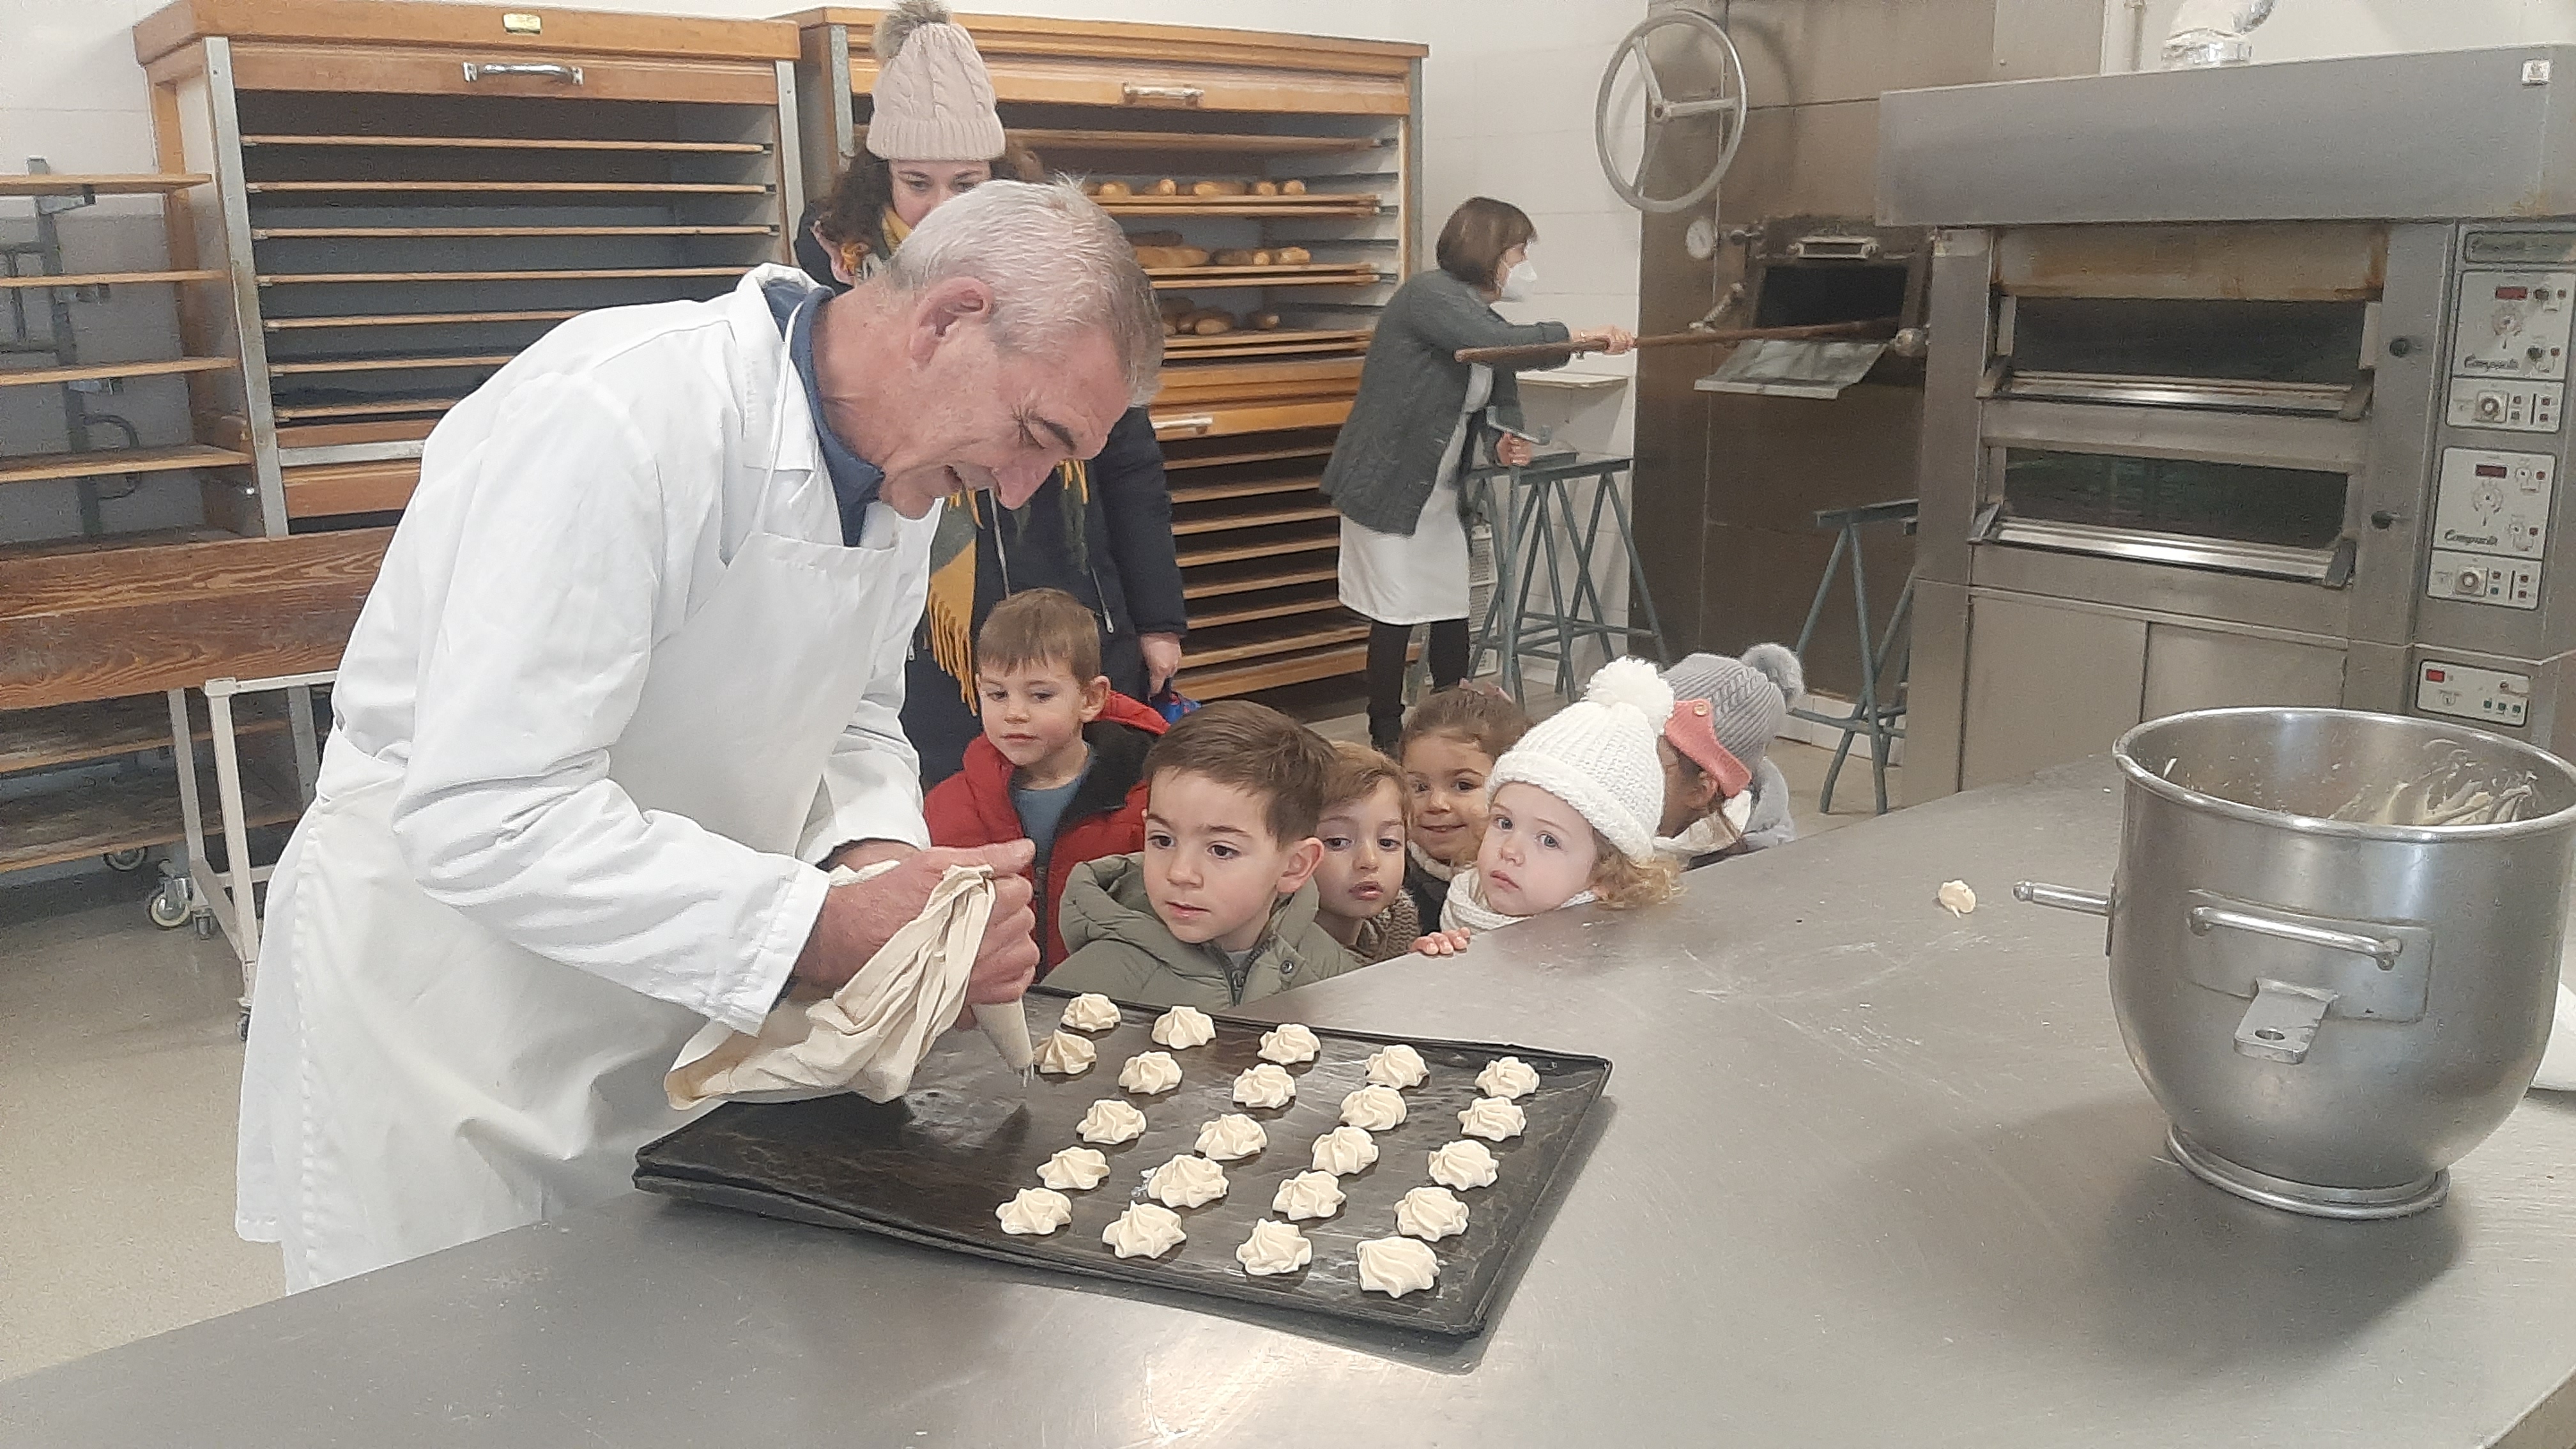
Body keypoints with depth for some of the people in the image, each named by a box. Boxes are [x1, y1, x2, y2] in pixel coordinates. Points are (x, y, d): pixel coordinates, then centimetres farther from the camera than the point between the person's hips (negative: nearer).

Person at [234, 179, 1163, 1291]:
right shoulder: (615, 417, -29)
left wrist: (880, 858, -16)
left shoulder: (902, 455, -2)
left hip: (683, 998, 7)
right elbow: (486, 816, -33)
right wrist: (824, 928, -35)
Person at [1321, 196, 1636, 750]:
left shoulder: (1489, 322, 10)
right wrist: (1574, 338, -24)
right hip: (1387, 485, -8)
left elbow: (1502, 402, 10)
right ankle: (1385, 740, 10)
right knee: (1396, 616, -3)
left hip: (1440, 493, 8)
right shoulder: (1428, 294, -15)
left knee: (1453, 614, 8)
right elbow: (1496, 344, -30)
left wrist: (1504, 441, -12)